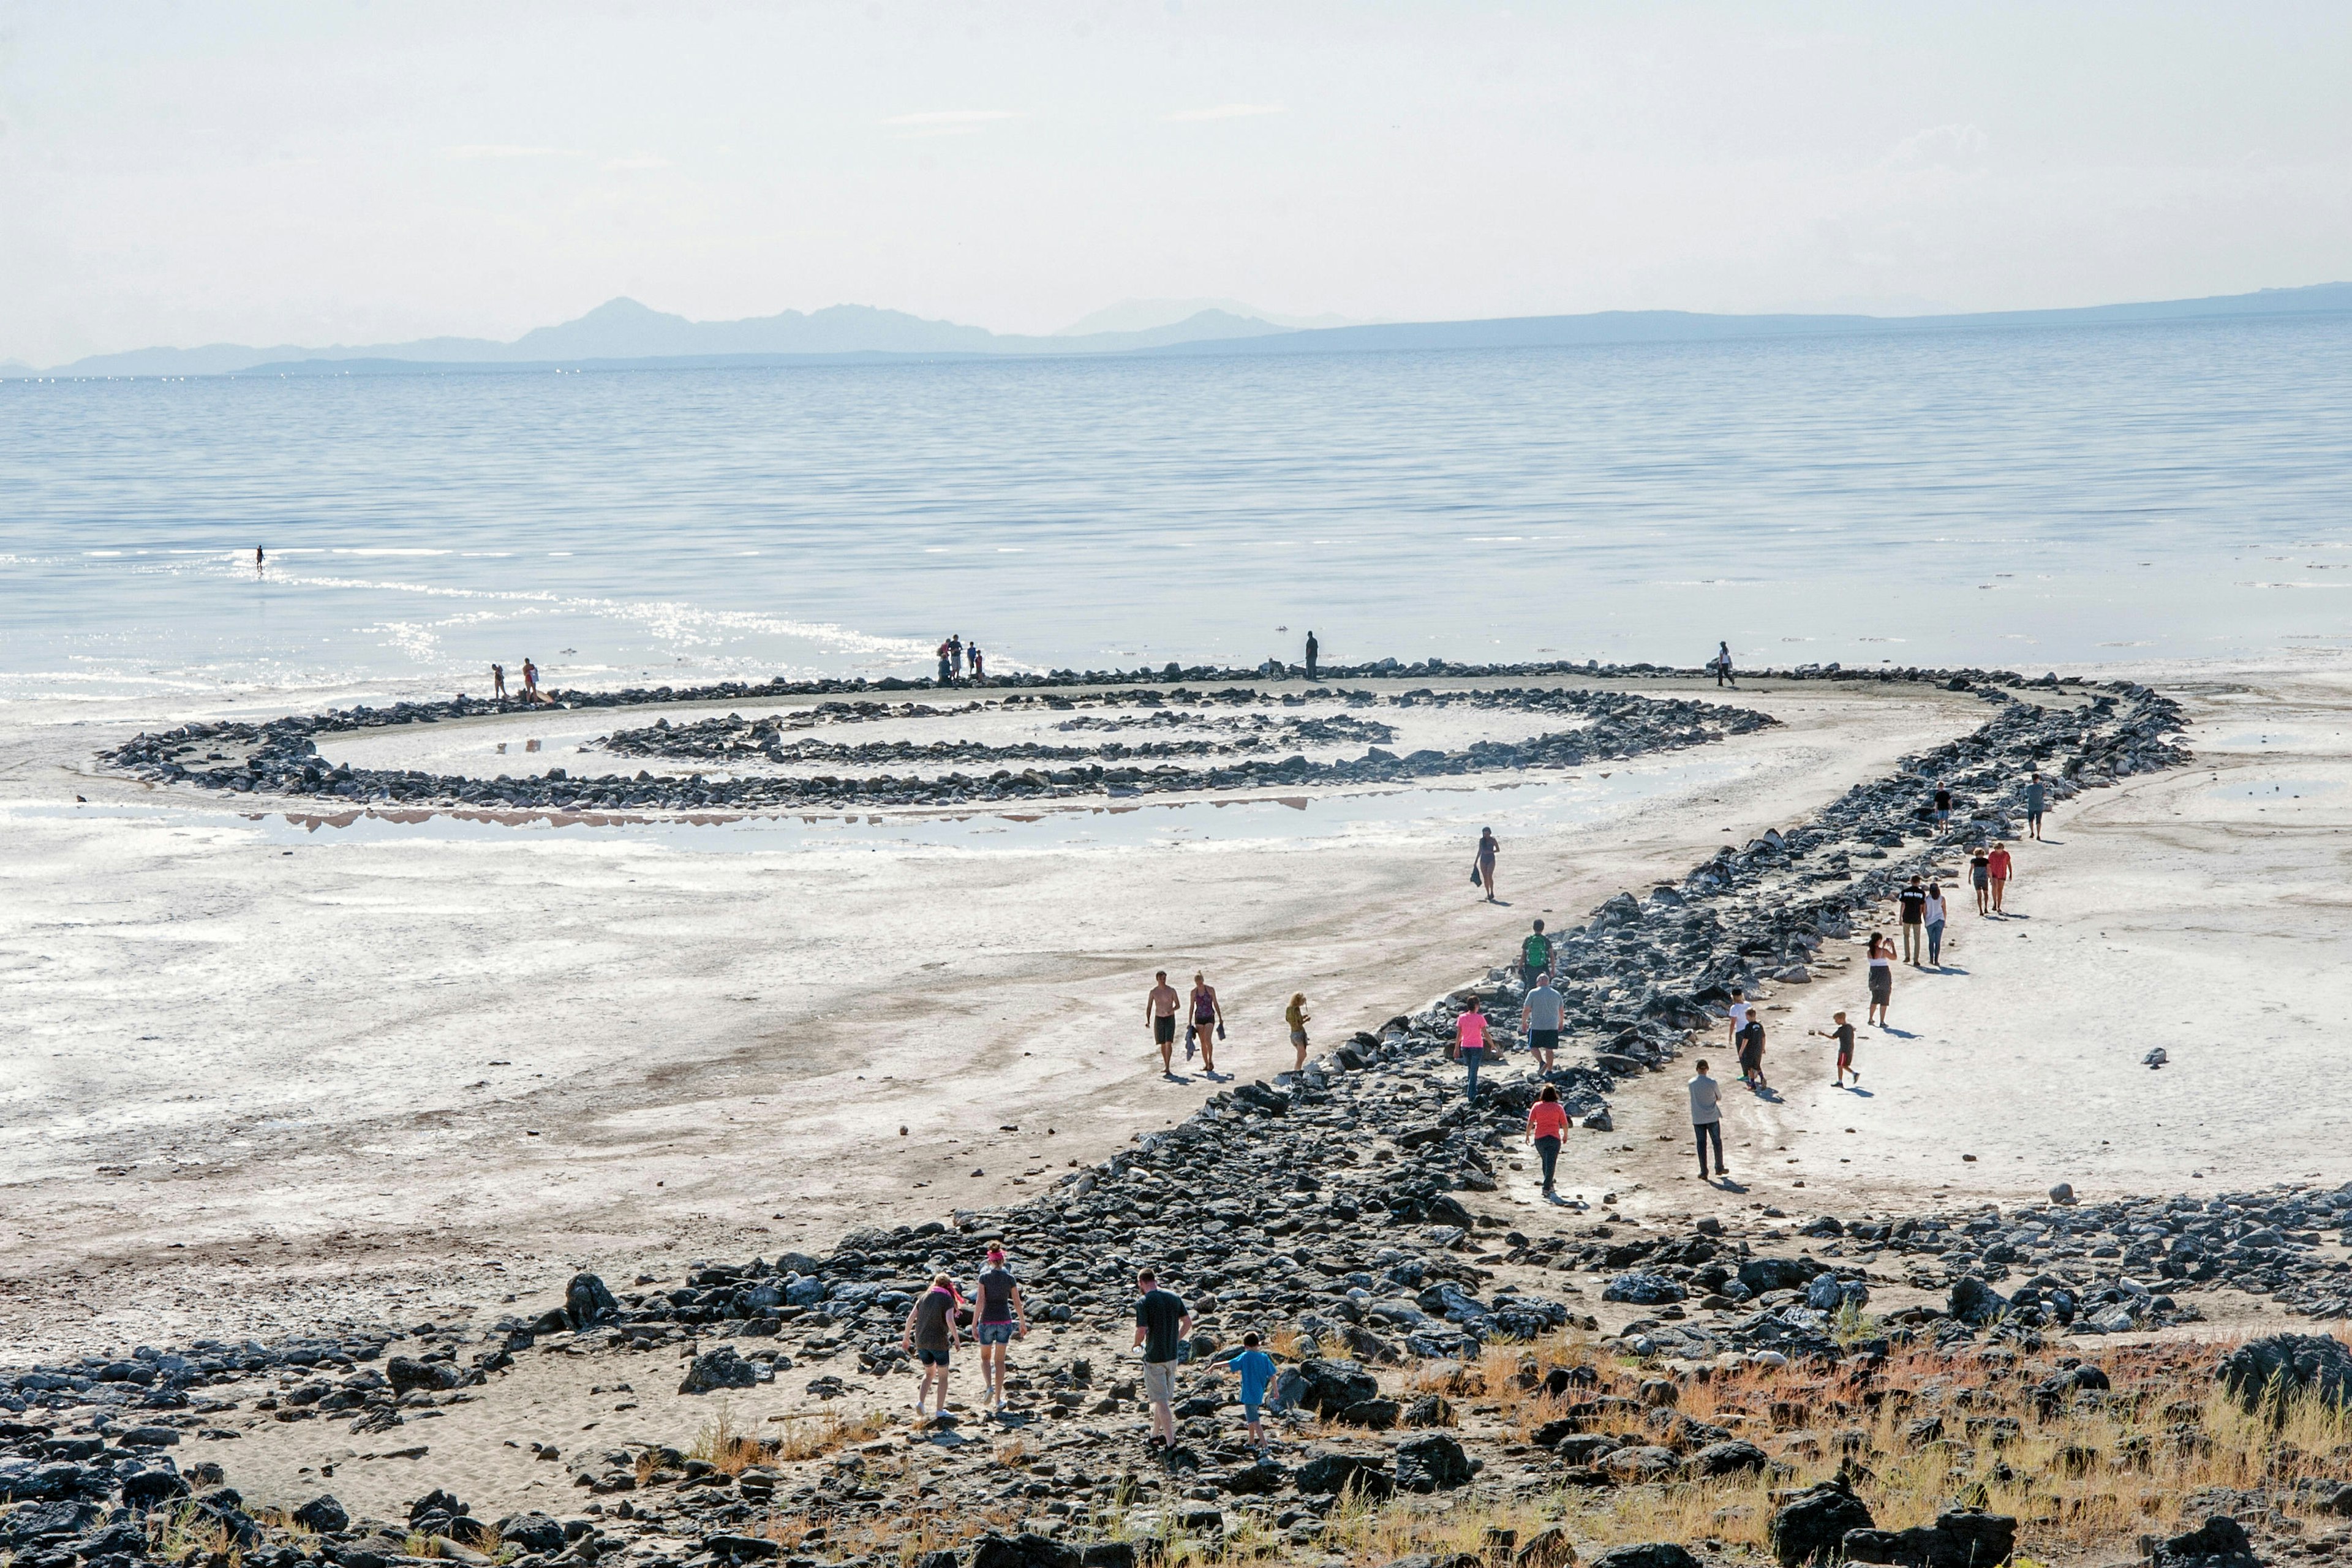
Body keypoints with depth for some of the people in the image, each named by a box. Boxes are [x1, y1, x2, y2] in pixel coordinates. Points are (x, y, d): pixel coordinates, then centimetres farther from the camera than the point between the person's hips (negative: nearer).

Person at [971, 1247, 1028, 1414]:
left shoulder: (984, 1277, -7)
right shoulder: (1010, 1278, -2)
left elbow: (980, 1302, -13)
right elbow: (1017, 1303, 2)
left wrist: (974, 1325, -10)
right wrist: (1023, 1323, 15)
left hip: (987, 1321, -1)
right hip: (1004, 1321, 1)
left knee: (985, 1358, 18)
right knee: (999, 1361, 10)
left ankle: (989, 1386, -9)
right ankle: (998, 1400, 8)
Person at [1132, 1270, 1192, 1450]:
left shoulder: (1143, 1302, -15)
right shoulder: (1174, 1297, 3)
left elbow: (1142, 1330, -20)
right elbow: (1188, 1323, 6)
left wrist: (1137, 1344, 1)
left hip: (1154, 1357, -6)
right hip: (1172, 1355, 6)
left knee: (1161, 1401, -1)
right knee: (1164, 1399, 19)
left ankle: (1170, 1443, -2)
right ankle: (1155, 1438, 30)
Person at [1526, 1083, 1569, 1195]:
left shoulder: (1536, 1106, 0)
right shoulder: (1559, 1107, -3)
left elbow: (1530, 1124, -4)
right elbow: (1565, 1125, 0)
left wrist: (1527, 1136, 9)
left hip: (1539, 1139, 3)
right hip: (1553, 1139, -3)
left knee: (1546, 1162, 21)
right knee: (1550, 1164, -3)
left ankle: (1549, 1186, 30)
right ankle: (1546, 1188, -13)